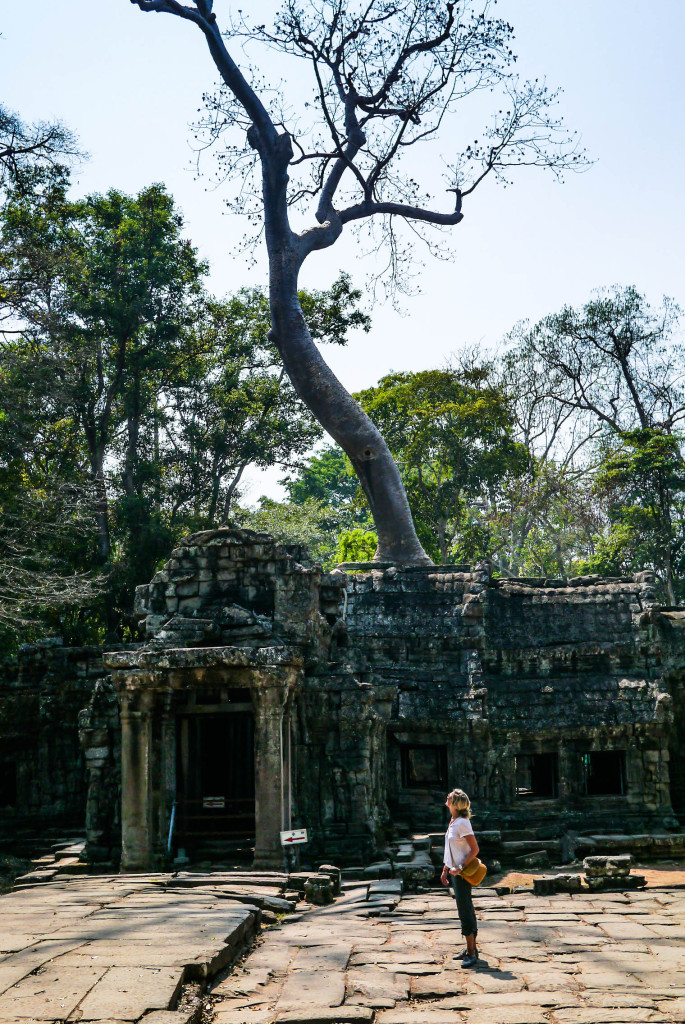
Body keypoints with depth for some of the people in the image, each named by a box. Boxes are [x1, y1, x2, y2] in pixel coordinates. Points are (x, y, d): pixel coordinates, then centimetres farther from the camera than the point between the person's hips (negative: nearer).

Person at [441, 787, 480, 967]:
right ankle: (472, 948, 24)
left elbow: (475, 849, -19)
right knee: (465, 910, 15)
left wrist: (460, 867, -23)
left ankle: (471, 953, -2)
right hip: (455, 871, 10)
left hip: (462, 873, -10)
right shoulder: (453, 822, 11)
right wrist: (445, 869, 20)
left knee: (465, 911, -6)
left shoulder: (462, 823, -18)